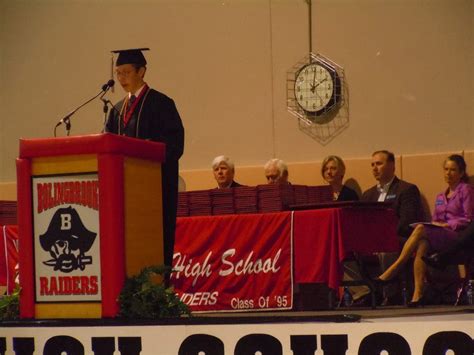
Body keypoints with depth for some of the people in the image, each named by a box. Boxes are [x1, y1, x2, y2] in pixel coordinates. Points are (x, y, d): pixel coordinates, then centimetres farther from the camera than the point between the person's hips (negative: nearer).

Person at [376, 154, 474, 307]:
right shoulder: (440, 197, 28)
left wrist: (447, 224, -11)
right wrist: (433, 224, 0)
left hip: (458, 236, -5)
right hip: (439, 239, 6)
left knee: (421, 229, -30)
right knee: (422, 244, -32)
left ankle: (394, 269, -32)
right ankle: (418, 293, -44)